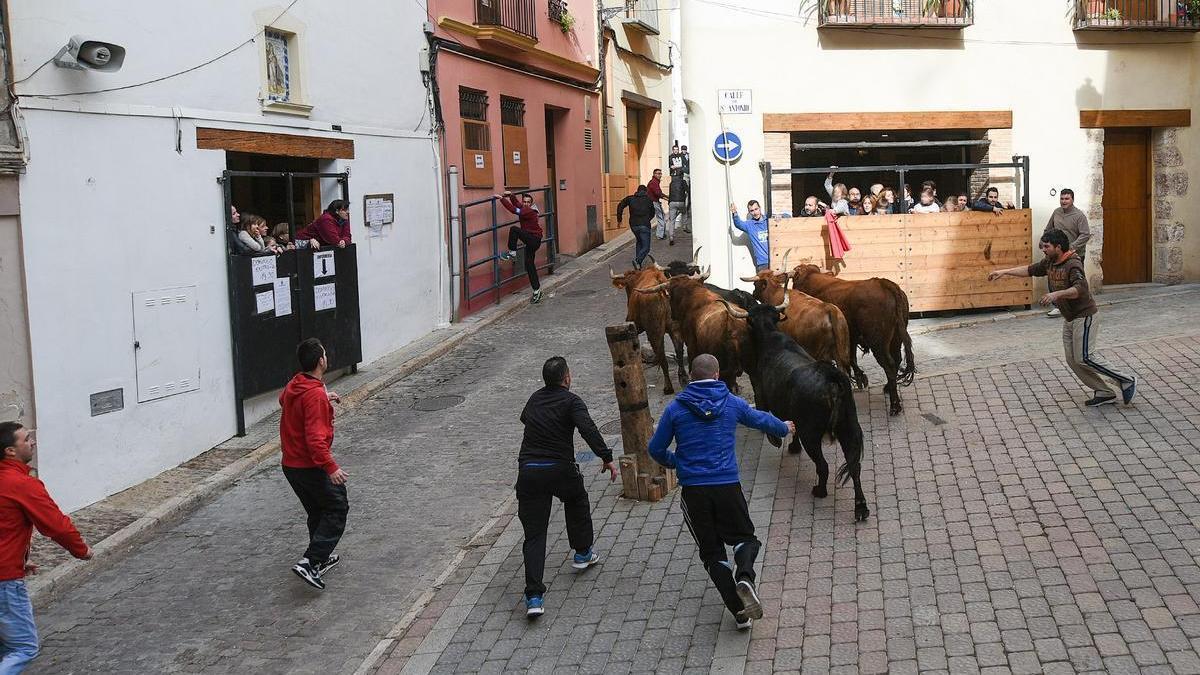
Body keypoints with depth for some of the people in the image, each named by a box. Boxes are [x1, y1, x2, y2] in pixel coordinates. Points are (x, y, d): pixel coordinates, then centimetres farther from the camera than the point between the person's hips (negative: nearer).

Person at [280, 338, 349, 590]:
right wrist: (331, 467, -31)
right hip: (311, 466, -9)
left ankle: (322, 558, 31)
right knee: (337, 510, 2)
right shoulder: (315, 396, -24)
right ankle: (310, 562, -8)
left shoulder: (294, 385, 4)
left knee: (317, 512, 22)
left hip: (290, 465, 9)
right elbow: (315, 438, -30)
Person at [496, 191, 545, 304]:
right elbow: (516, 204, 30)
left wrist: (501, 198, -27)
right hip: (530, 241, 10)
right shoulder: (524, 209, 9)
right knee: (529, 265, 8)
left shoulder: (530, 211, -19)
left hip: (534, 239, -10)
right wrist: (510, 196, 12)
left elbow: (514, 210, -29)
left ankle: (512, 253, -13)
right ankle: (537, 290, 11)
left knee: (514, 229, -23)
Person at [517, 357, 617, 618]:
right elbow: (588, 429, -20)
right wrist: (607, 458, -21)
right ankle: (582, 553, 44)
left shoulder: (535, 399, 15)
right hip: (560, 469, -3)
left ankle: (534, 596, -9)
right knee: (577, 502, 31)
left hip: (528, 471, 4)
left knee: (534, 534, 1)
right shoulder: (571, 401, -3)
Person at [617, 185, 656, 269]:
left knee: (639, 241, 27)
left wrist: (619, 219, 8)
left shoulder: (631, 198, 13)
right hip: (644, 225, -3)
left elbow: (620, 205, 3)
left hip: (633, 225, 3)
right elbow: (652, 213, 21)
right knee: (646, 247, -1)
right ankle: (638, 260, -26)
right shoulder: (649, 200, 12)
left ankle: (638, 262, 17)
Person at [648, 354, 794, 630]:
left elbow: (656, 449, 5)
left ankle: (740, 611, 2)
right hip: (728, 486, 0)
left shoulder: (676, 408, 0)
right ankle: (744, 575, -15)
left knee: (711, 552, 11)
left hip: (693, 490, 0)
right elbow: (762, 419, 22)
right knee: (745, 537, 18)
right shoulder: (732, 403, 3)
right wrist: (784, 428, 43)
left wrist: (674, 462, 27)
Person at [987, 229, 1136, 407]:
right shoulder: (1049, 262, 4)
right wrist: (1004, 272, 12)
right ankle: (1105, 392, 15)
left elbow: (1080, 289, -37)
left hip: (1085, 316, -9)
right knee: (1072, 360, 7)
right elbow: (1030, 270, 17)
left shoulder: (1073, 264, -22)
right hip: (1069, 318, 9)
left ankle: (1126, 382, 1)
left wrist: (1056, 294, -48)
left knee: (1083, 358, -12)